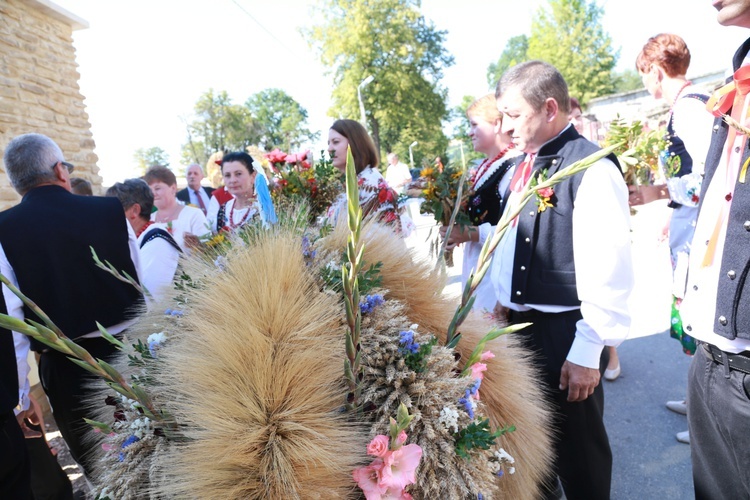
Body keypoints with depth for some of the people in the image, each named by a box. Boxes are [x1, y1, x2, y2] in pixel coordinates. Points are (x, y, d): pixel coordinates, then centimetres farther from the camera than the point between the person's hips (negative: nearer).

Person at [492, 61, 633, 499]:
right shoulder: (524, 166, 9)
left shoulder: (592, 169, -16)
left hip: (565, 332, -8)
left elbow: (607, 269, -19)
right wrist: (503, 305, 13)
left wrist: (589, 350, -17)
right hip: (519, 325, 8)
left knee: (576, 445, 12)